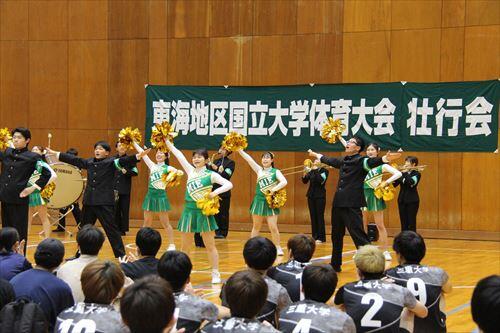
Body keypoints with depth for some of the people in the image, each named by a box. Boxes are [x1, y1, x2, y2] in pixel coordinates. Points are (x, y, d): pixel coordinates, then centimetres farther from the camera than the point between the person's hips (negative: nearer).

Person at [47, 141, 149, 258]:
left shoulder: (111, 162, -3)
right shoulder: (89, 162, 12)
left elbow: (124, 161, -17)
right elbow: (74, 160, 20)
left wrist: (138, 156, -34)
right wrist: (56, 154, 24)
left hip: (105, 202, -6)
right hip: (89, 201, 6)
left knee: (111, 229, -6)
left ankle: (121, 255, -2)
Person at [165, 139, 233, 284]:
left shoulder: (211, 175, -3)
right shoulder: (191, 171, 8)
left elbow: (229, 184, -11)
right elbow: (178, 153, 8)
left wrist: (215, 192, -22)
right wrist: (167, 141, 8)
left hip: (204, 211, -4)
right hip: (189, 210, 4)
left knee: (210, 245, 1)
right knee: (184, 246, 8)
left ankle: (215, 274, 7)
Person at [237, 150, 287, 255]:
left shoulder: (276, 172, -1)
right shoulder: (259, 170, 7)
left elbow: (284, 182, -16)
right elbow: (248, 158, -1)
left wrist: (274, 189, -27)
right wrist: (239, 149, -9)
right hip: (259, 200, 3)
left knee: (273, 227, -4)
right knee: (256, 226, 11)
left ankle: (278, 247, 9)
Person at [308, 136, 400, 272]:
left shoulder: (360, 160, -9)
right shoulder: (343, 161, 15)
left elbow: (371, 162, -29)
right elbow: (330, 160, 34)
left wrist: (385, 159, -50)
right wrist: (315, 155, 50)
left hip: (352, 205, -9)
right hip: (338, 203, 9)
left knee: (358, 236, -16)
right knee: (336, 236, 18)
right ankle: (335, 265, 32)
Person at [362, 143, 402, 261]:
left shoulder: (381, 165, -3)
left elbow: (398, 173, -12)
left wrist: (386, 182, -17)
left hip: (375, 195, -3)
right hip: (363, 193, 3)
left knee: (380, 225, 1)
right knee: (362, 225, 7)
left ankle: (385, 251, 6)